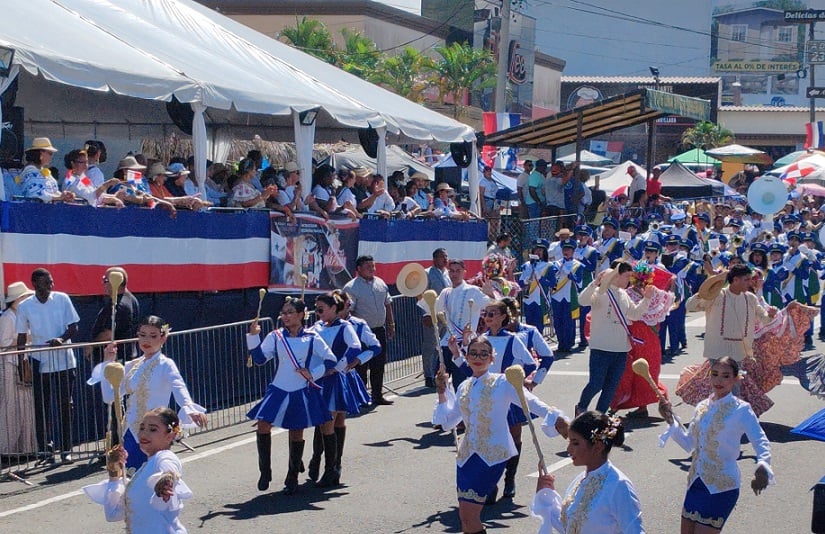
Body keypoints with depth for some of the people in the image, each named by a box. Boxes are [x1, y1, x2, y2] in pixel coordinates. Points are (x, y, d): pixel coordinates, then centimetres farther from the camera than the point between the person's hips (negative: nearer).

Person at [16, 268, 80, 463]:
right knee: (41, 408, 3)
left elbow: (74, 328, -1)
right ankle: (43, 451, 11)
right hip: (40, 364, 0)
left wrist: (62, 339, -20)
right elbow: (22, 337, 5)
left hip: (64, 361, 0)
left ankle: (66, 450, 9)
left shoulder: (62, 299, -2)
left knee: (65, 406, 2)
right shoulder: (25, 307, -1)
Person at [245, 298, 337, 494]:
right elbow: (260, 358, -5)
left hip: (301, 393, -1)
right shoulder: (275, 336, 2)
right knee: (263, 424, -13)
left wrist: (313, 374, -10)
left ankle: (292, 479, 19)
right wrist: (253, 337, -15)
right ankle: (265, 472, 2)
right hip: (278, 391, 2)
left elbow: (331, 360, 1)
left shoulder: (312, 338, -3)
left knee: (296, 432, 5)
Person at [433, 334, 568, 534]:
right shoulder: (464, 387, 11)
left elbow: (531, 403, -15)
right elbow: (447, 422, 16)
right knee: (466, 518, 8)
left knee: (468, 515, -12)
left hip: (493, 456, -6)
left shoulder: (502, 383, -5)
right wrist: (442, 393, 5)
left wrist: (557, 418, -31)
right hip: (467, 455, 6)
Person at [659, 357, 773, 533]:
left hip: (721, 488, -6)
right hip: (696, 483, 6)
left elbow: (761, 442, -16)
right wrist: (671, 420, 3)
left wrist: (762, 466, -36)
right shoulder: (702, 407, 8)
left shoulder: (741, 410, -10)